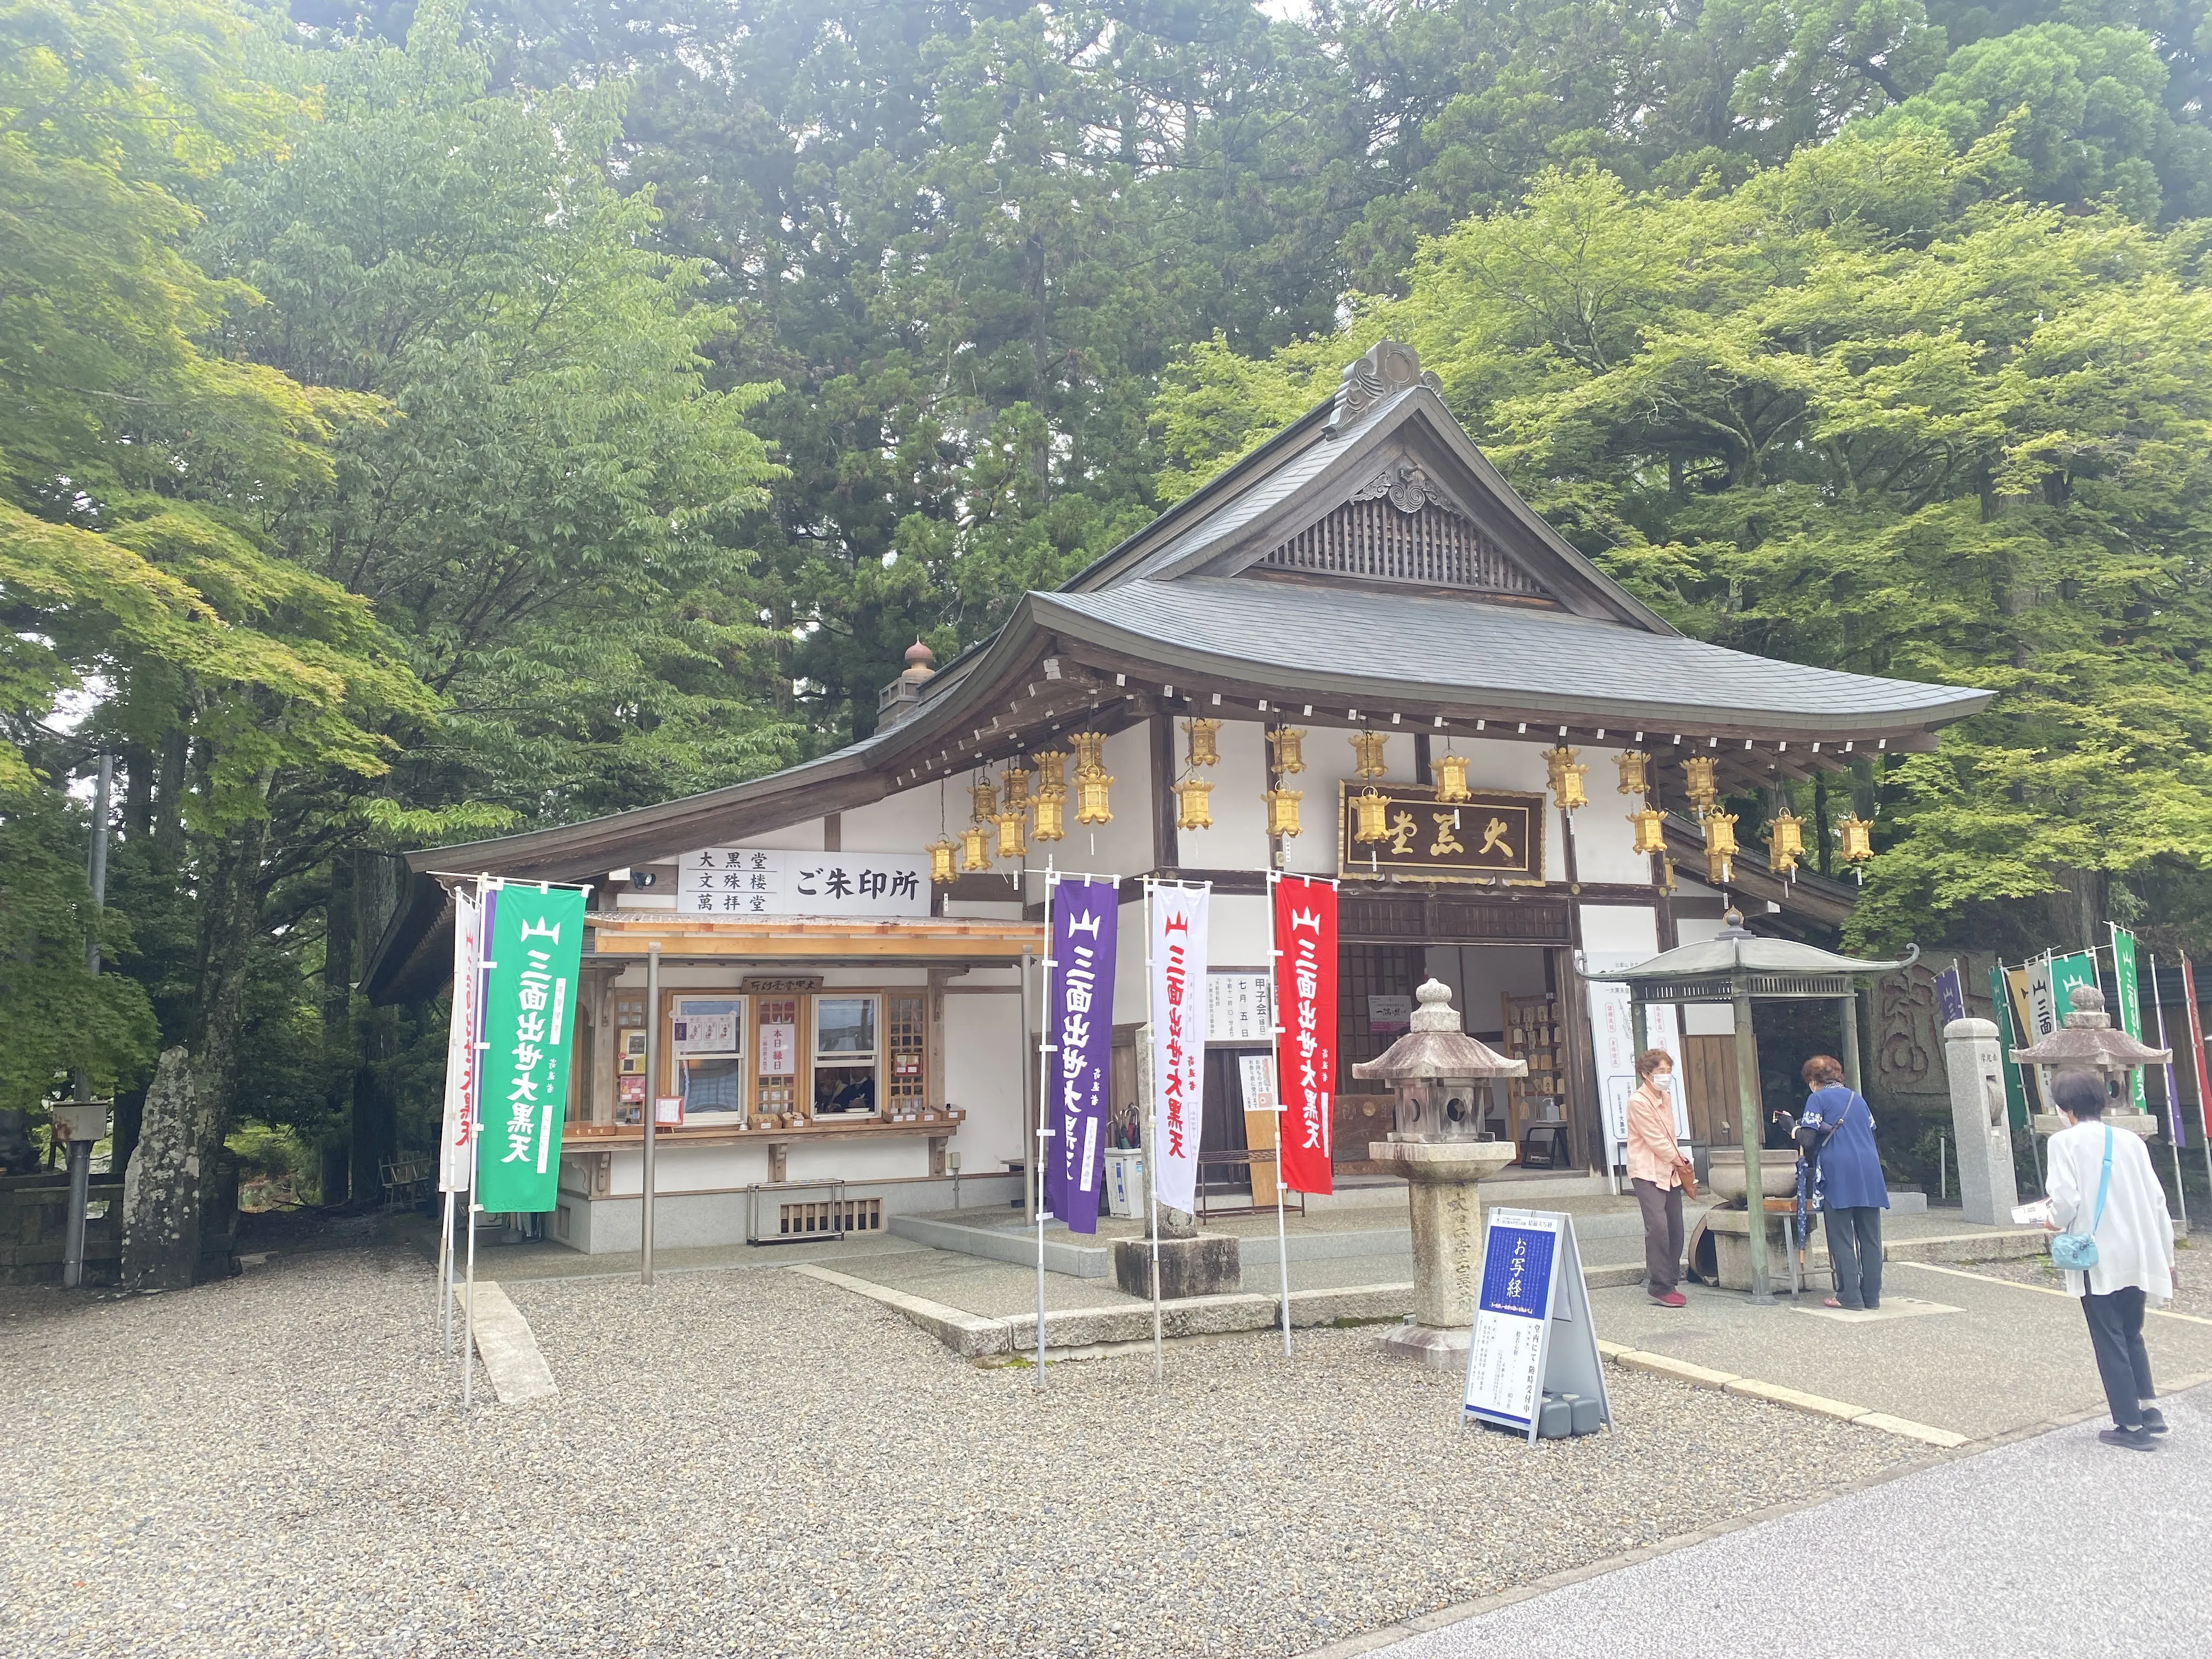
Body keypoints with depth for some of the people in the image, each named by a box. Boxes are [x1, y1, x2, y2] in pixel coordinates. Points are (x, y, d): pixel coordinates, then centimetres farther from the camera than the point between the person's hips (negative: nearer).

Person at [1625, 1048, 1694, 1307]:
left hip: (1670, 1172, 8)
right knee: (1658, 1227, -16)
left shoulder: (1666, 1098, 14)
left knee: (1675, 1228, 5)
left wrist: (1679, 1160, 4)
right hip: (1648, 1173, -8)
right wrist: (1679, 1161, -2)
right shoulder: (1638, 1102, -12)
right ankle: (1661, 1288, -11)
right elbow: (1655, 1140, -13)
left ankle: (1668, 1280, 16)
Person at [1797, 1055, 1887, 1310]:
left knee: (1841, 1238, -1)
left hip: (1838, 1174, -6)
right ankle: (1872, 1296, 10)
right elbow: (1871, 1131, 24)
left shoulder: (1818, 1098, 0)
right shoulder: (1857, 1098, 20)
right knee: (1870, 1237, 7)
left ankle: (1850, 1296, -2)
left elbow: (1808, 1139, -9)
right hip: (1869, 1172, 6)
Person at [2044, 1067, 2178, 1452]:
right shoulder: (2131, 1141, 8)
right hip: (2138, 1256, 5)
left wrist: (2057, 1221, 6)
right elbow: (2157, 1200, 8)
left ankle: (2132, 1426, 7)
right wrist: (2166, 1255, 16)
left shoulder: (2066, 1141, -7)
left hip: (2098, 1259, -5)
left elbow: (2065, 1199, -16)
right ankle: (2148, 1409, 17)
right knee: (2131, 1333, 22)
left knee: (2110, 1340, 4)